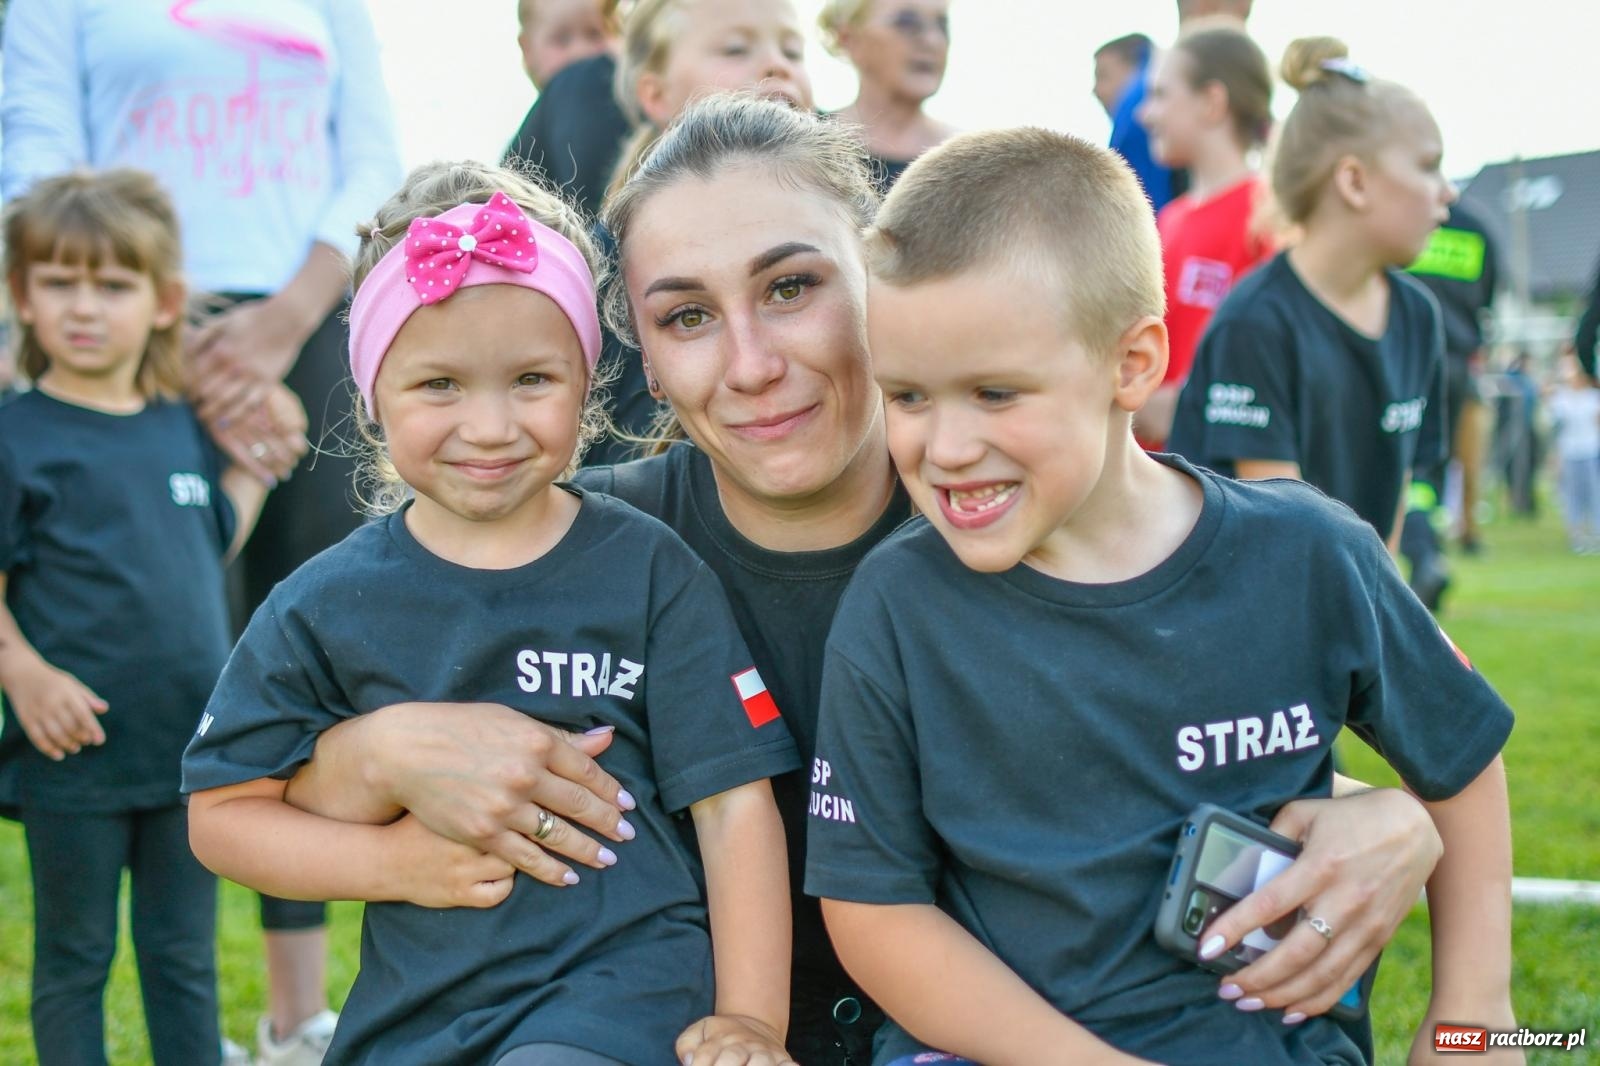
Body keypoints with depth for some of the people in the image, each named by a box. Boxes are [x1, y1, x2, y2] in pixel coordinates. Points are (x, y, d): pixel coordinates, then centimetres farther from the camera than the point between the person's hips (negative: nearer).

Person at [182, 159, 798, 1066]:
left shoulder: (649, 571, -3)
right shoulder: (326, 606, 1)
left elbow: (735, 804, -3)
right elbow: (223, 812, 7)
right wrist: (388, 861, -8)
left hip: (625, 983, -2)